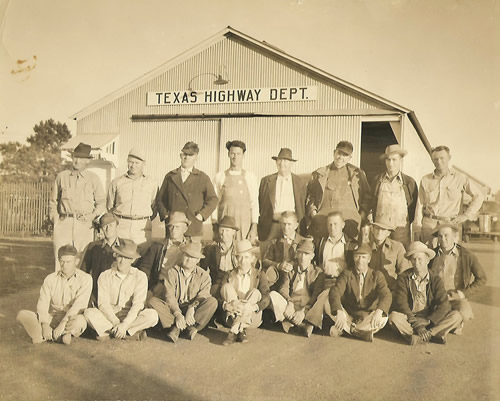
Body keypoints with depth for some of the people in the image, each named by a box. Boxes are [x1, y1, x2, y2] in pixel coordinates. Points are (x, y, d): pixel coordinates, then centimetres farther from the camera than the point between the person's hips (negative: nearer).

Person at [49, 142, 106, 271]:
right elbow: (53, 201, 19)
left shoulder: (93, 179, 8)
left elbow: (101, 202, 13)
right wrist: (55, 219, 7)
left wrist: (93, 215, -3)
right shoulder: (61, 176, 11)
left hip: (85, 225, -1)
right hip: (64, 223, 1)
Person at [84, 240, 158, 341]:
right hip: (109, 317, 1)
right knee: (89, 313, -27)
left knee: (152, 315, -29)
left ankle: (107, 331, -19)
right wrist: (116, 322, -20)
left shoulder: (140, 277, -2)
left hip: (131, 318, 0)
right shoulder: (105, 276, 2)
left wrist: (125, 324, -24)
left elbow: (138, 304, -11)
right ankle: (131, 333, -22)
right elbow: (103, 303, -6)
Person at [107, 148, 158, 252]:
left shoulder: (152, 184, 8)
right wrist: (116, 220, 10)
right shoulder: (117, 182, 10)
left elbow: (154, 208, 15)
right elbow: (109, 206, 18)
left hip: (142, 228, 0)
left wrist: (146, 221, 8)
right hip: (120, 227, 1)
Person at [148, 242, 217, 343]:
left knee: (212, 302, -28)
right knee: (153, 301, -23)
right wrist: (177, 314, -25)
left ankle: (177, 328, -32)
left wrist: (192, 309, -29)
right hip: (174, 308, 0)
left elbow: (203, 297, -9)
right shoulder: (172, 272, 3)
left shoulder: (204, 276, 4)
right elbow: (169, 296, -9)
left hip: (195, 310, 0)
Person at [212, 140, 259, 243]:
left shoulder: (250, 177, 5)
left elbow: (254, 203, 4)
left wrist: (254, 226, -4)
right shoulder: (219, 177, 7)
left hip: (245, 224, 0)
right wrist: (215, 225, 1)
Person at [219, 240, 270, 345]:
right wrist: (227, 305, -28)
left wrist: (253, 307, -30)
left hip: (252, 318, -1)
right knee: (227, 286, -16)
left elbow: (266, 299, -9)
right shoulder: (229, 275, 9)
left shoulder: (259, 275, 6)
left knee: (255, 292, -24)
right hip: (232, 316, 1)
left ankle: (233, 332, -28)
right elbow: (220, 297, -4)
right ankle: (240, 330, -29)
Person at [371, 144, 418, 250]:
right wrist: (375, 224, 8)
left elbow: (414, 206, 9)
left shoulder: (409, 182, 3)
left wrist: (407, 223, 8)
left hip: (401, 230, -1)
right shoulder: (378, 180, 7)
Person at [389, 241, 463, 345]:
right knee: (394, 317, -32)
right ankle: (433, 335, -28)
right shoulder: (403, 277, -3)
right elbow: (401, 303, -13)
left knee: (456, 316, -20)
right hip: (409, 319, -2)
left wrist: (427, 321, -22)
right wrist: (417, 325, -24)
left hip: (430, 320, 2)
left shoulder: (435, 279, 0)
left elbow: (444, 306, -9)